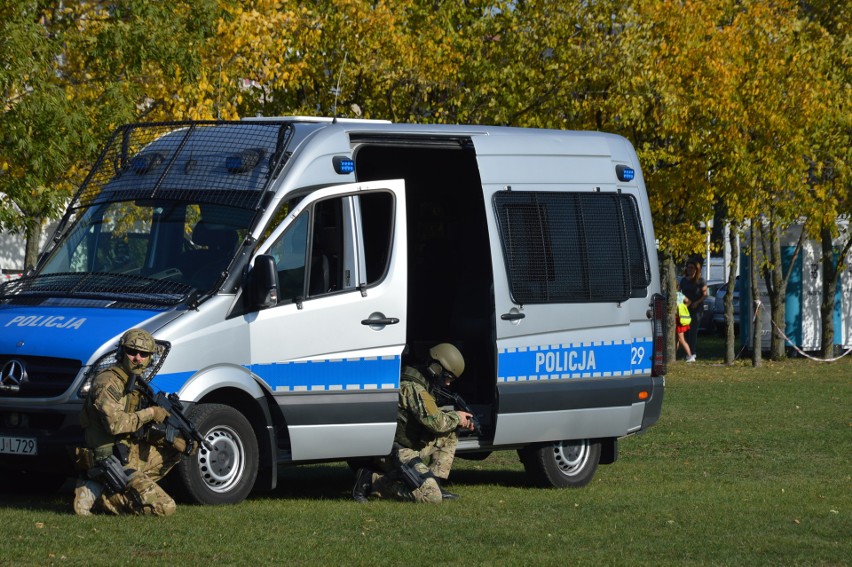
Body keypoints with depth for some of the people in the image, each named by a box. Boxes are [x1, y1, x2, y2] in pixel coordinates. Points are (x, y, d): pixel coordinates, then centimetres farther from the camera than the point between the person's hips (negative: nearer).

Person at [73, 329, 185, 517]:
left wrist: (168, 439, 0)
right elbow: (115, 423, -27)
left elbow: (139, 429, 16)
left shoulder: (135, 384, 15)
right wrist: (150, 413, -16)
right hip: (113, 463, -9)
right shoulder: (107, 383, -14)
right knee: (164, 508, -15)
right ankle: (97, 495, -6)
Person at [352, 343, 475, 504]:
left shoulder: (420, 384, 14)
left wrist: (460, 420, 11)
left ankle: (433, 483, 8)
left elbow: (432, 414, 26)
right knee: (431, 497, -23)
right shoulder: (413, 388, -19)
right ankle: (372, 480, -12)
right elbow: (435, 422, -25)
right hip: (398, 453, -11)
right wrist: (456, 418, -5)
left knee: (450, 435, 15)